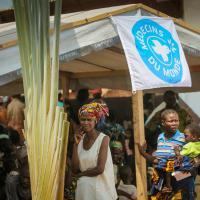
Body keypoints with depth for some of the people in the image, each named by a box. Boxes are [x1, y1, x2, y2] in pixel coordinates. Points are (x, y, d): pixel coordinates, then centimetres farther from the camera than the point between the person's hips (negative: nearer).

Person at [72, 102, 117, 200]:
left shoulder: (103, 139, -10)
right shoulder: (80, 139, 4)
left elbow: (100, 169, -18)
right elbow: (75, 169, -2)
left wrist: (81, 174, -4)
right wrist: (76, 144, -7)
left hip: (100, 187, -4)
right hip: (83, 187, 4)